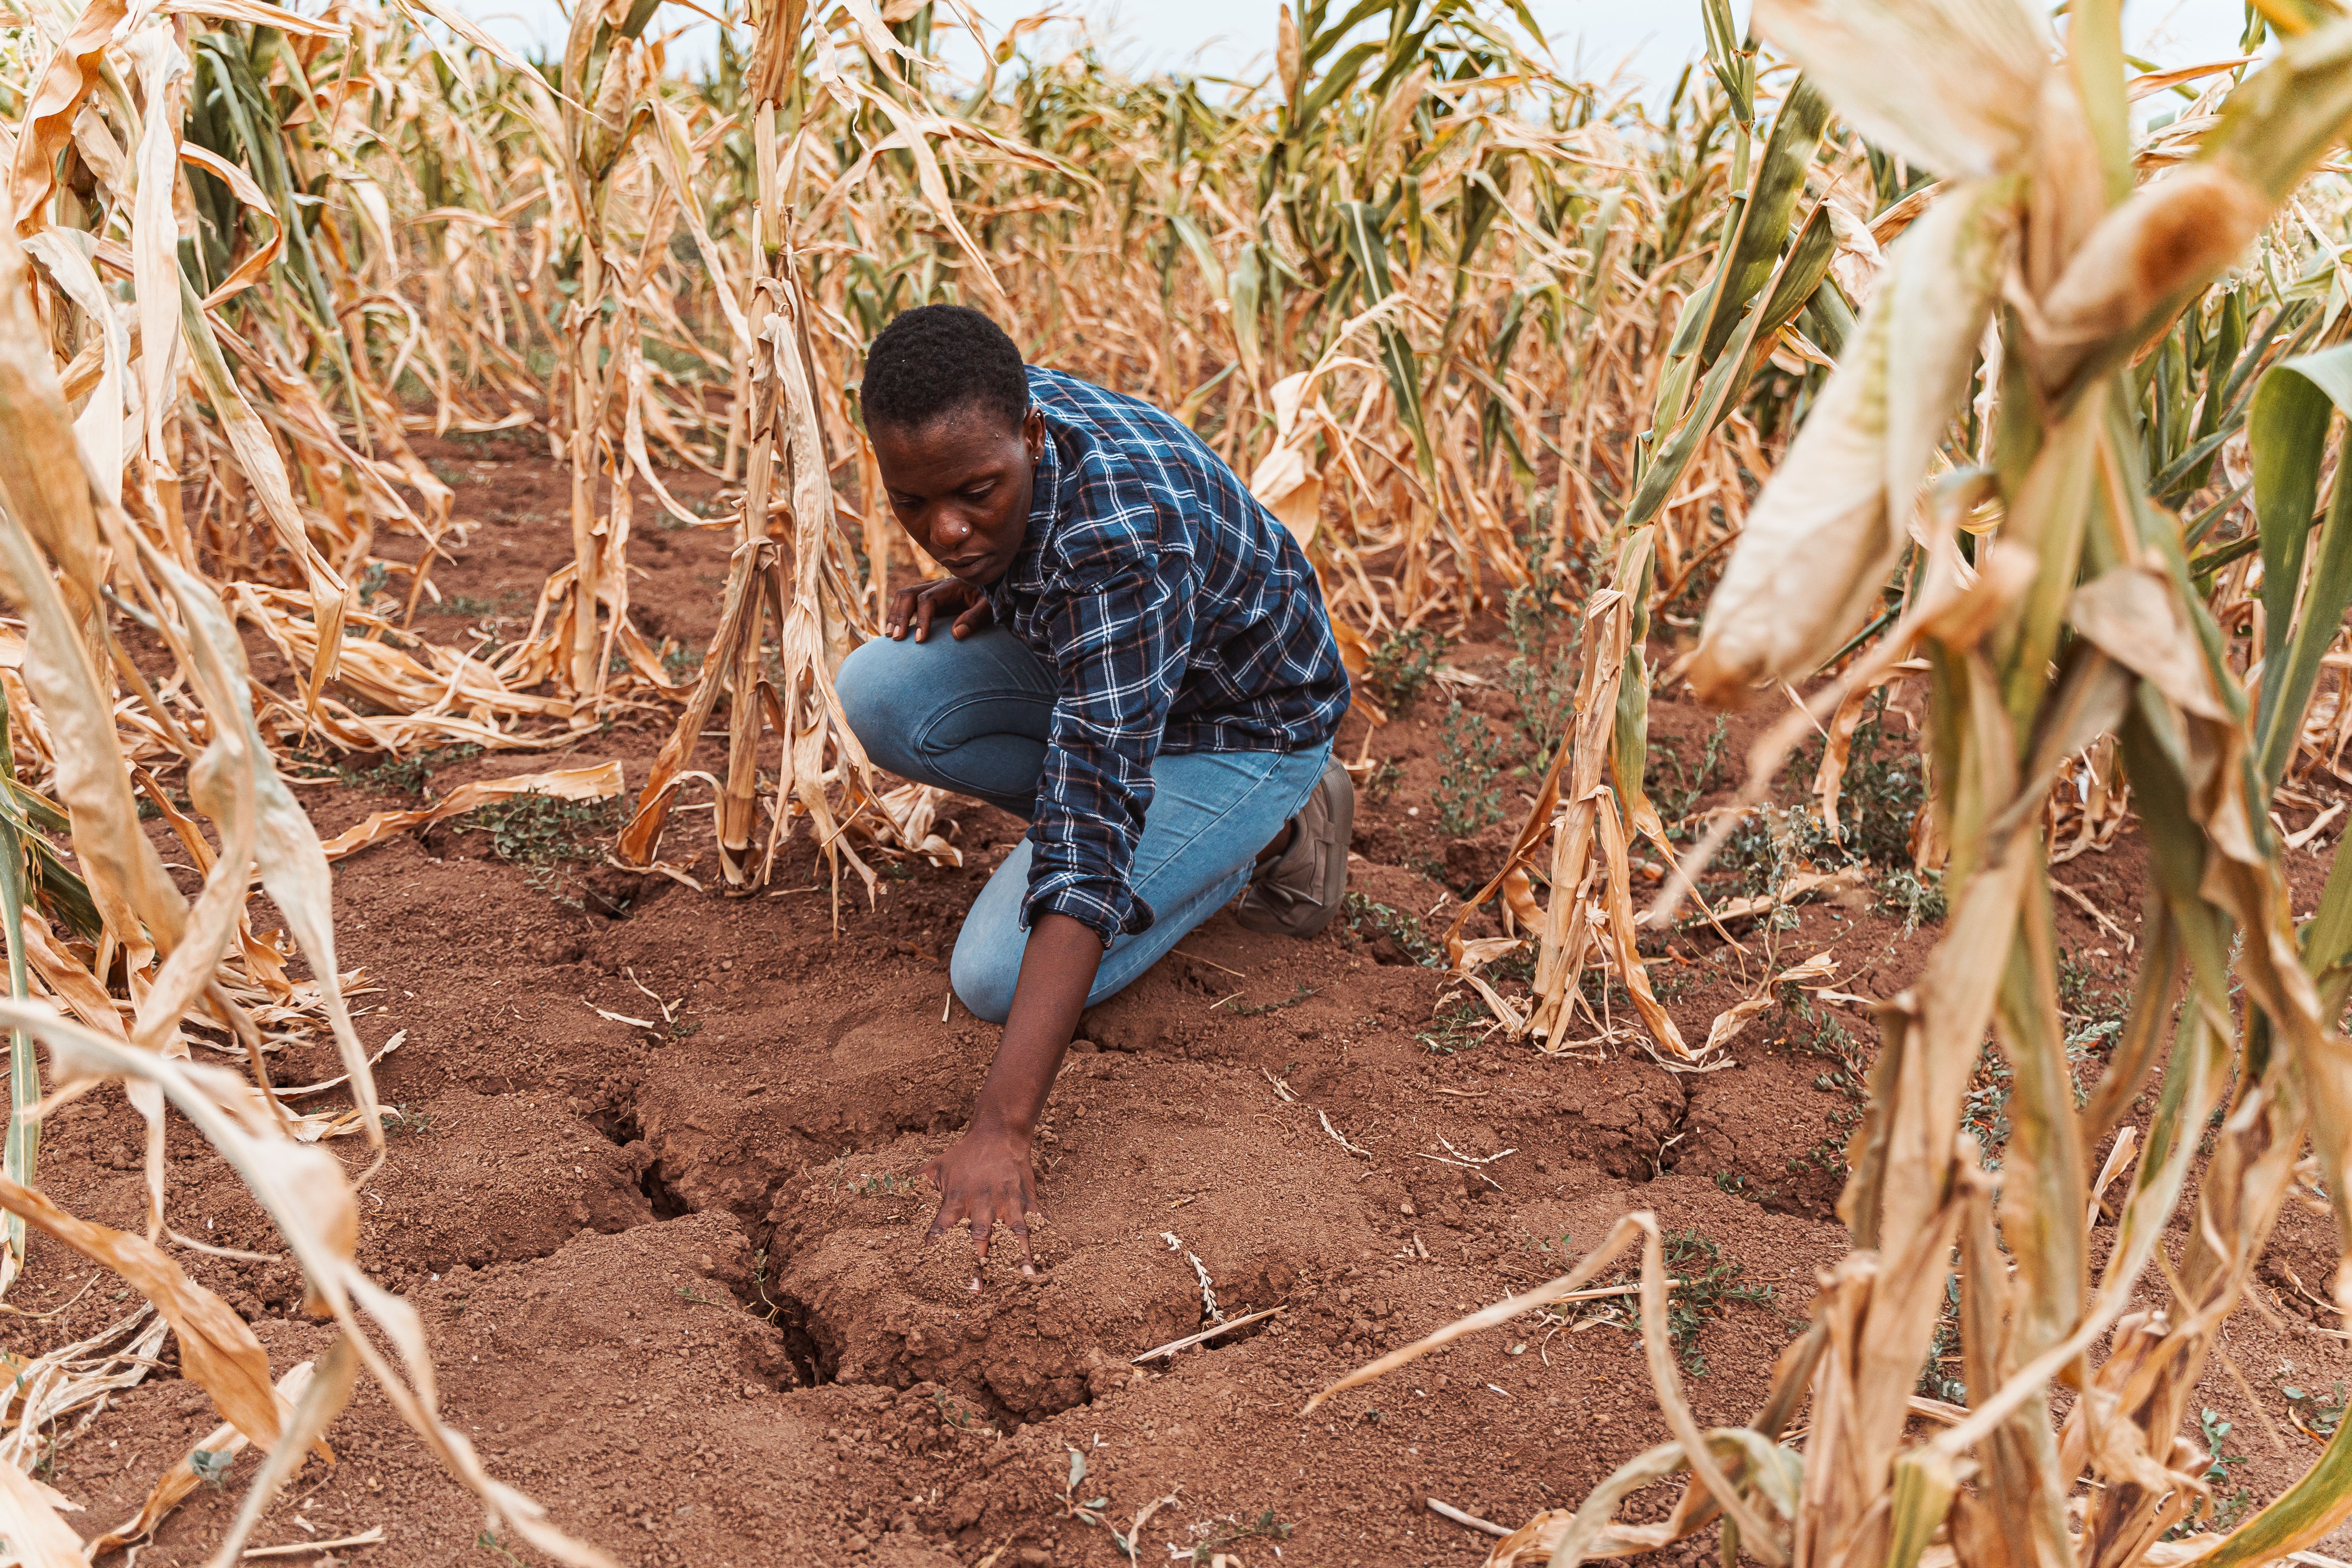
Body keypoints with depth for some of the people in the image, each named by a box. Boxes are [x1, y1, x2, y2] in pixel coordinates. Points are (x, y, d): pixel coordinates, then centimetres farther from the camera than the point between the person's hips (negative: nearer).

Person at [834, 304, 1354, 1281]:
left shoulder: (1124, 539, -39)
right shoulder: (988, 426, -16)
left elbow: (1092, 835, -45)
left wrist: (1000, 1131, -48)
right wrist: (971, 587, -12)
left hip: (1247, 721, -7)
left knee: (1000, 978, -18)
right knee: (882, 694, -16)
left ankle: (1266, 835, 1)